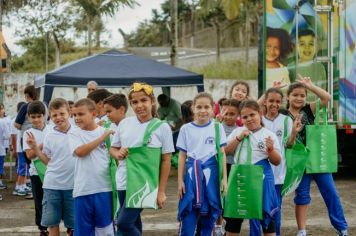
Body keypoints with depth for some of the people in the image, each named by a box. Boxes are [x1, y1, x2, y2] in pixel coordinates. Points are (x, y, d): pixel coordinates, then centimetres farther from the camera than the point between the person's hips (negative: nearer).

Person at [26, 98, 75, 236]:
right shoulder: (50, 136, 0)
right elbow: (48, 160, 6)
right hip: (52, 184, 1)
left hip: (72, 184, -1)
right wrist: (35, 147, -5)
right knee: (52, 222, 6)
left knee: (72, 222, 9)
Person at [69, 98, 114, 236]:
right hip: (83, 189, 0)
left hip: (104, 187, 0)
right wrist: (102, 138, -14)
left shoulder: (106, 131, 4)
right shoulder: (74, 134, 3)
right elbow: (80, 151, -15)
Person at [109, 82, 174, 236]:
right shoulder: (124, 123, 4)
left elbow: (166, 161, -4)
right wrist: (118, 154, -9)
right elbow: (112, 148, 16)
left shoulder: (162, 127, -6)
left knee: (124, 223, -14)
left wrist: (161, 191, -6)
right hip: (123, 182, 5)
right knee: (133, 222, 14)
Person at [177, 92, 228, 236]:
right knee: (188, 213, -3)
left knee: (210, 212, 6)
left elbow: (222, 154, 5)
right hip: (192, 172, 0)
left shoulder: (217, 127, 3)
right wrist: (180, 180, 2)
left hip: (211, 172, 0)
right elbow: (182, 156, 6)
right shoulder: (186, 129, 3)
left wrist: (224, 178, 1)